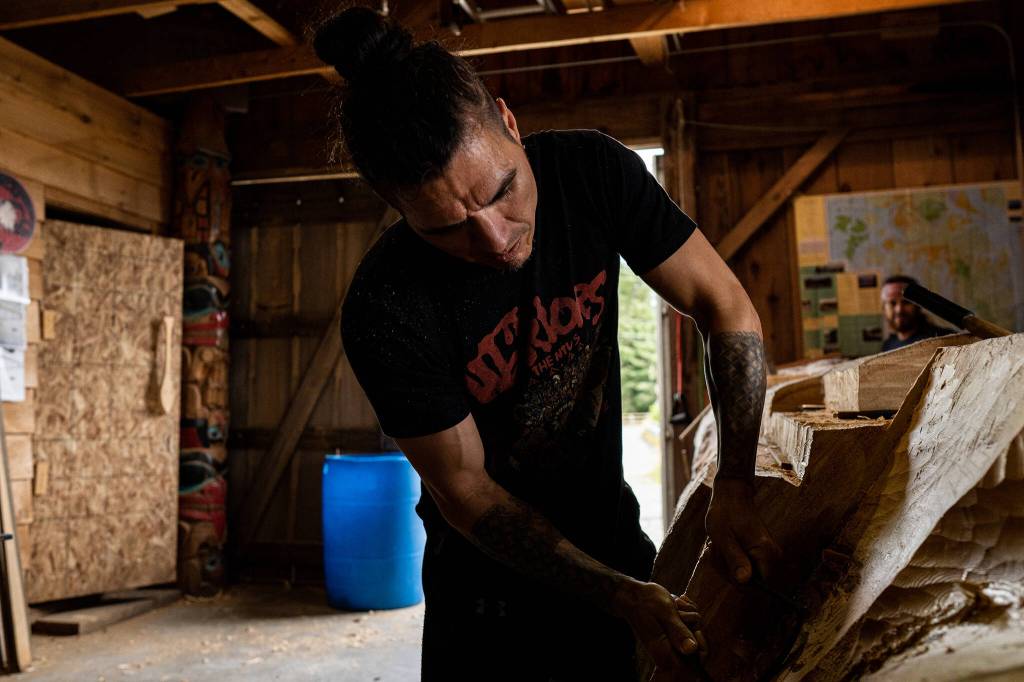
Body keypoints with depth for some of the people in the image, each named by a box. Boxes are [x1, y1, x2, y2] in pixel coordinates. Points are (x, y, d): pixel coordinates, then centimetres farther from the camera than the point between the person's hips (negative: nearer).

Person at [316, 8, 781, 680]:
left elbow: (728, 309, -14)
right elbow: (465, 490, -19)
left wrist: (735, 489, -23)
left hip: (613, 536, 3)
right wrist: (624, 598, -21)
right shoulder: (384, 310, -27)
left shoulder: (593, 171, -19)